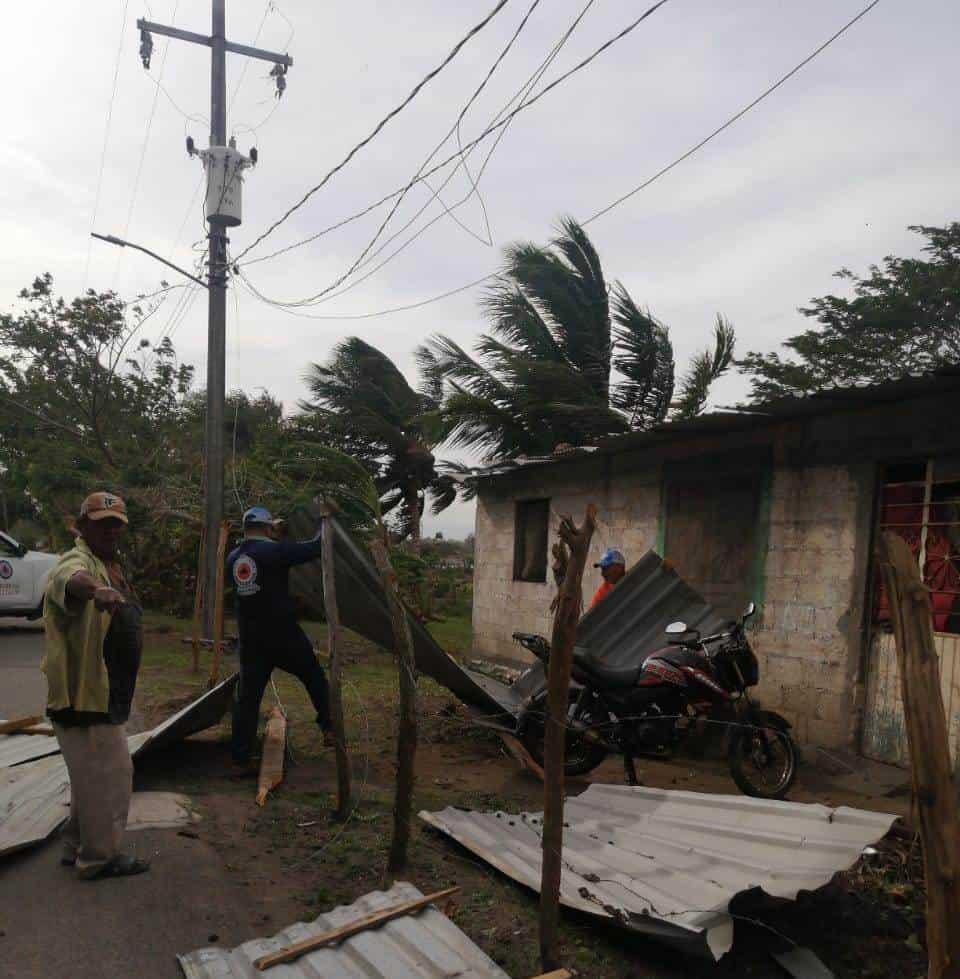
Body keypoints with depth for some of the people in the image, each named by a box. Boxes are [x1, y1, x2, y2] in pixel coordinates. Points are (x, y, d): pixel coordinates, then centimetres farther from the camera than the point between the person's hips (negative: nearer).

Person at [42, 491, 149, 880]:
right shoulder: (79, 560, -18)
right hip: (85, 692, -10)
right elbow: (71, 578, -45)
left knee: (93, 773, 22)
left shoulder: (111, 566, 13)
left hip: (103, 693, 10)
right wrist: (95, 589, -64)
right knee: (110, 773, -1)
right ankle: (100, 857, 14)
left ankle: (78, 847, 37)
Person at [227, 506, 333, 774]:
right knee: (314, 677, 15)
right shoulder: (274, 551, -13)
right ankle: (329, 729, 18)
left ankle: (240, 760, 8)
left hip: (250, 638, 6)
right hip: (283, 634, -5)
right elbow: (315, 548, -9)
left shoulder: (233, 558, 8)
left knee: (247, 696, 8)